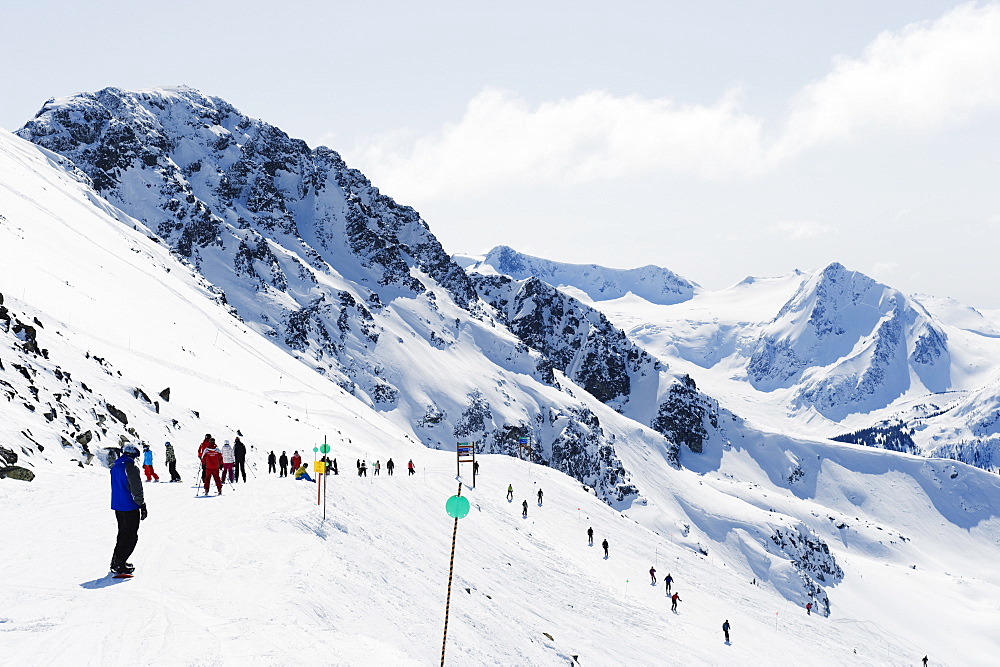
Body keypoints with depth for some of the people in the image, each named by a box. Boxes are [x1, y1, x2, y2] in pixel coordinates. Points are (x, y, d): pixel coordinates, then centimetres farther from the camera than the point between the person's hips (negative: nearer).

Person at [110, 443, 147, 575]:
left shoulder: (115, 466, 8)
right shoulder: (131, 467, -17)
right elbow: (136, 489, -17)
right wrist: (142, 505, -11)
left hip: (117, 505, 8)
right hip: (129, 507, -8)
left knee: (123, 533, 21)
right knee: (131, 536, -1)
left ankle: (116, 561, 22)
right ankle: (119, 565, -6)